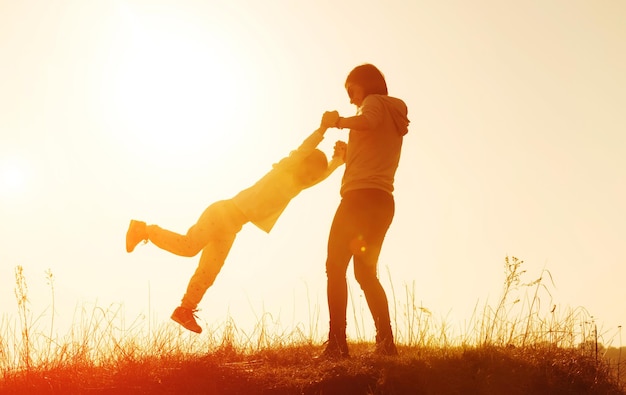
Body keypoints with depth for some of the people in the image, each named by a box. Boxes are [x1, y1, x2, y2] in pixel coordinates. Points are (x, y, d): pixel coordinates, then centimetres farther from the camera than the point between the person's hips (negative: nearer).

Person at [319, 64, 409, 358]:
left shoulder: (374, 102, 1)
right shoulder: (395, 118, 27)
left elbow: (367, 122, -24)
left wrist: (337, 121, -10)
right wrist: (347, 154, 21)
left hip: (362, 195, -9)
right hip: (383, 201, 9)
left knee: (336, 267, -8)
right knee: (366, 273, 14)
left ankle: (337, 343, -16)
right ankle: (385, 342, 5)